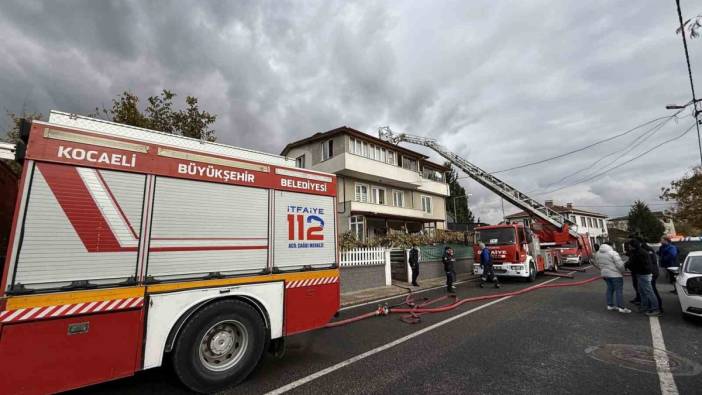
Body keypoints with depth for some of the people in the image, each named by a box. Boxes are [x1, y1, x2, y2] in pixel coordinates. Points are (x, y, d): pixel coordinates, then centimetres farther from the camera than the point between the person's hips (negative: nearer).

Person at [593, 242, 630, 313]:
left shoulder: (598, 253, 7)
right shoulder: (612, 253, -15)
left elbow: (597, 264, 14)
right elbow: (620, 264, -18)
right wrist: (623, 271, -2)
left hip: (605, 274, 6)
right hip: (615, 274, -6)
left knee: (610, 288, 15)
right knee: (619, 290, -1)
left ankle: (610, 305, 18)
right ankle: (621, 307, 0)